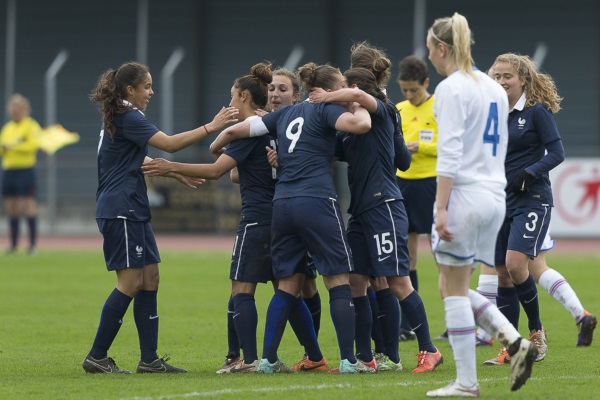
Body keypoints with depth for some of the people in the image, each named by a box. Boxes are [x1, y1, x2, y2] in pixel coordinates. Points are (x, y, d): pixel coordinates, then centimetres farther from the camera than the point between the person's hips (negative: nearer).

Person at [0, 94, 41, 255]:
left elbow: (33, 145, -15)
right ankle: (13, 243, 9)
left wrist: (14, 145, -18)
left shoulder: (32, 126, -2)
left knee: (28, 207, -8)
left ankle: (33, 243, -6)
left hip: (25, 170, -6)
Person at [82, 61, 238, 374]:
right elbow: (169, 144, -22)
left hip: (133, 212, 11)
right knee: (130, 283, -10)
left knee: (150, 278, 7)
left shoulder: (121, 118, 19)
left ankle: (149, 359, 6)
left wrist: (175, 173, 26)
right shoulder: (127, 118, -13)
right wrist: (210, 128, -20)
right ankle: (96, 357, -6)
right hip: (120, 210, -11)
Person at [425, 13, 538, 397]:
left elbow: (450, 154, -17)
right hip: (495, 196, 8)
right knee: (455, 288, 15)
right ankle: (515, 342, -1)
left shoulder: (451, 89, -10)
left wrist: (441, 208, -19)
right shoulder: (494, 88, 15)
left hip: (465, 194, -8)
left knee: (454, 290, 1)